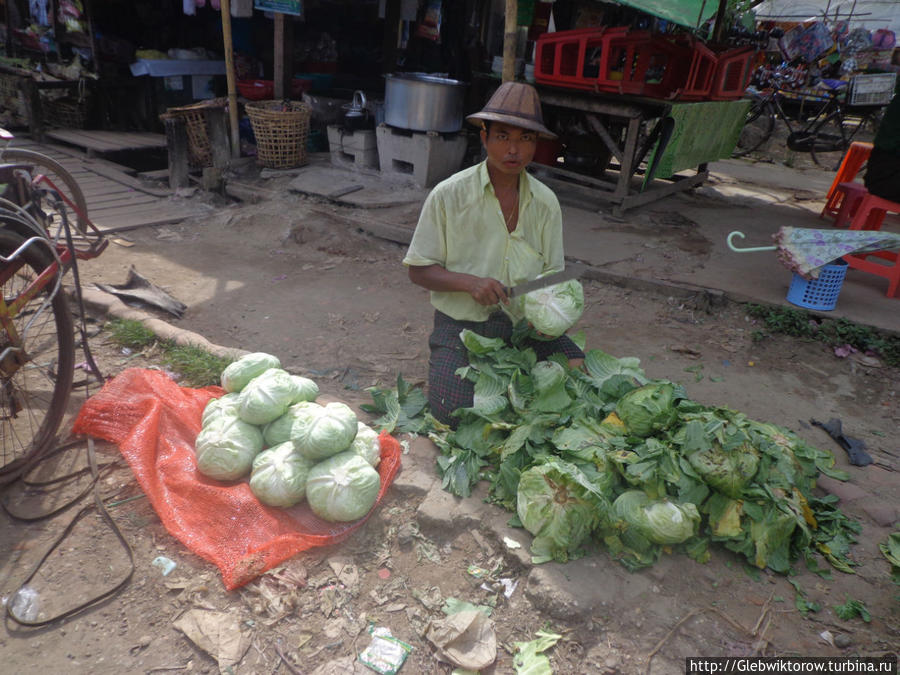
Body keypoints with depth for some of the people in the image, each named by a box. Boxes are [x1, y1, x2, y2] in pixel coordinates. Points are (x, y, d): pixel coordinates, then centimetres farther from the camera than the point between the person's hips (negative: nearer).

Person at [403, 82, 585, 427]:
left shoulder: (545, 202, 4)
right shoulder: (448, 195, -7)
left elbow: (552, 275, 9)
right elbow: (418, 270, -4)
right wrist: (470, 282, -22)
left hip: (524, 322, 3)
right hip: (461, 324, -3)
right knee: (454, 411, -24)